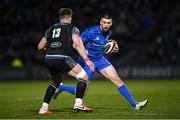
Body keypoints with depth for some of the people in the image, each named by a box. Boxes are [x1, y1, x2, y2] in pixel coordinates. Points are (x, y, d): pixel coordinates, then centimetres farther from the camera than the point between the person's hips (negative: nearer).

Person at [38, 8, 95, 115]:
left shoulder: (51, 29, 23)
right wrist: (87, 60, -10)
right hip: (62, 58, -6)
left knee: (56, 82, 29)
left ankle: (44, 108, 22)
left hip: (48, 59, 6)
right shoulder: (72, 28, 9)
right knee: (83, 77, 4)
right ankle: (78, 104, -9)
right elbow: (78, 44, -8)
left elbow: (40, 46, 24)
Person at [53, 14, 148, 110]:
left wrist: (112, 49, 1)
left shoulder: (108, 33, 0)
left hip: (100, 60, 6)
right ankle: (60, 87, 23)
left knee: (117, 80, -5)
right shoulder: (91, 32, -22)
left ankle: (135, 104, 0)